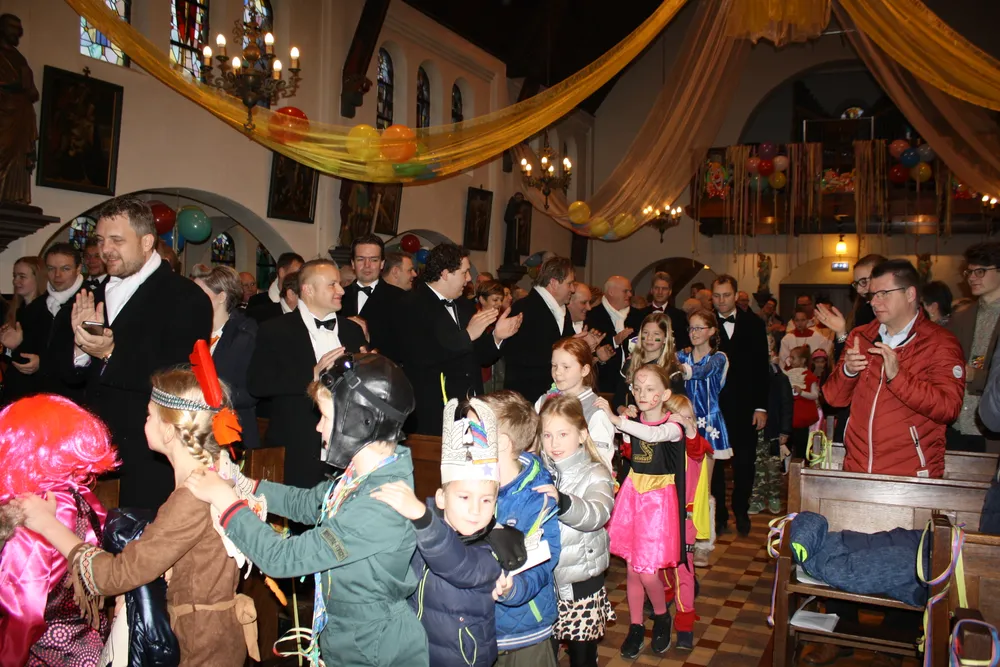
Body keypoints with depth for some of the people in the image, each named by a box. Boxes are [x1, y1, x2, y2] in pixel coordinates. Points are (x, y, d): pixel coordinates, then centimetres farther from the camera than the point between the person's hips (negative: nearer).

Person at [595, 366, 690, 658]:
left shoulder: (673, 425, -12)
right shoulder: (632, 421, 2)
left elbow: (653, 434, -34)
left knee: (647, 572, -4)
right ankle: (636, 628, 27)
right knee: (632, 568, 10)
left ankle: (662, 618, 25)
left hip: (658, 499, -4)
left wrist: (616, 419, -41)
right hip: (632, 494, 5)